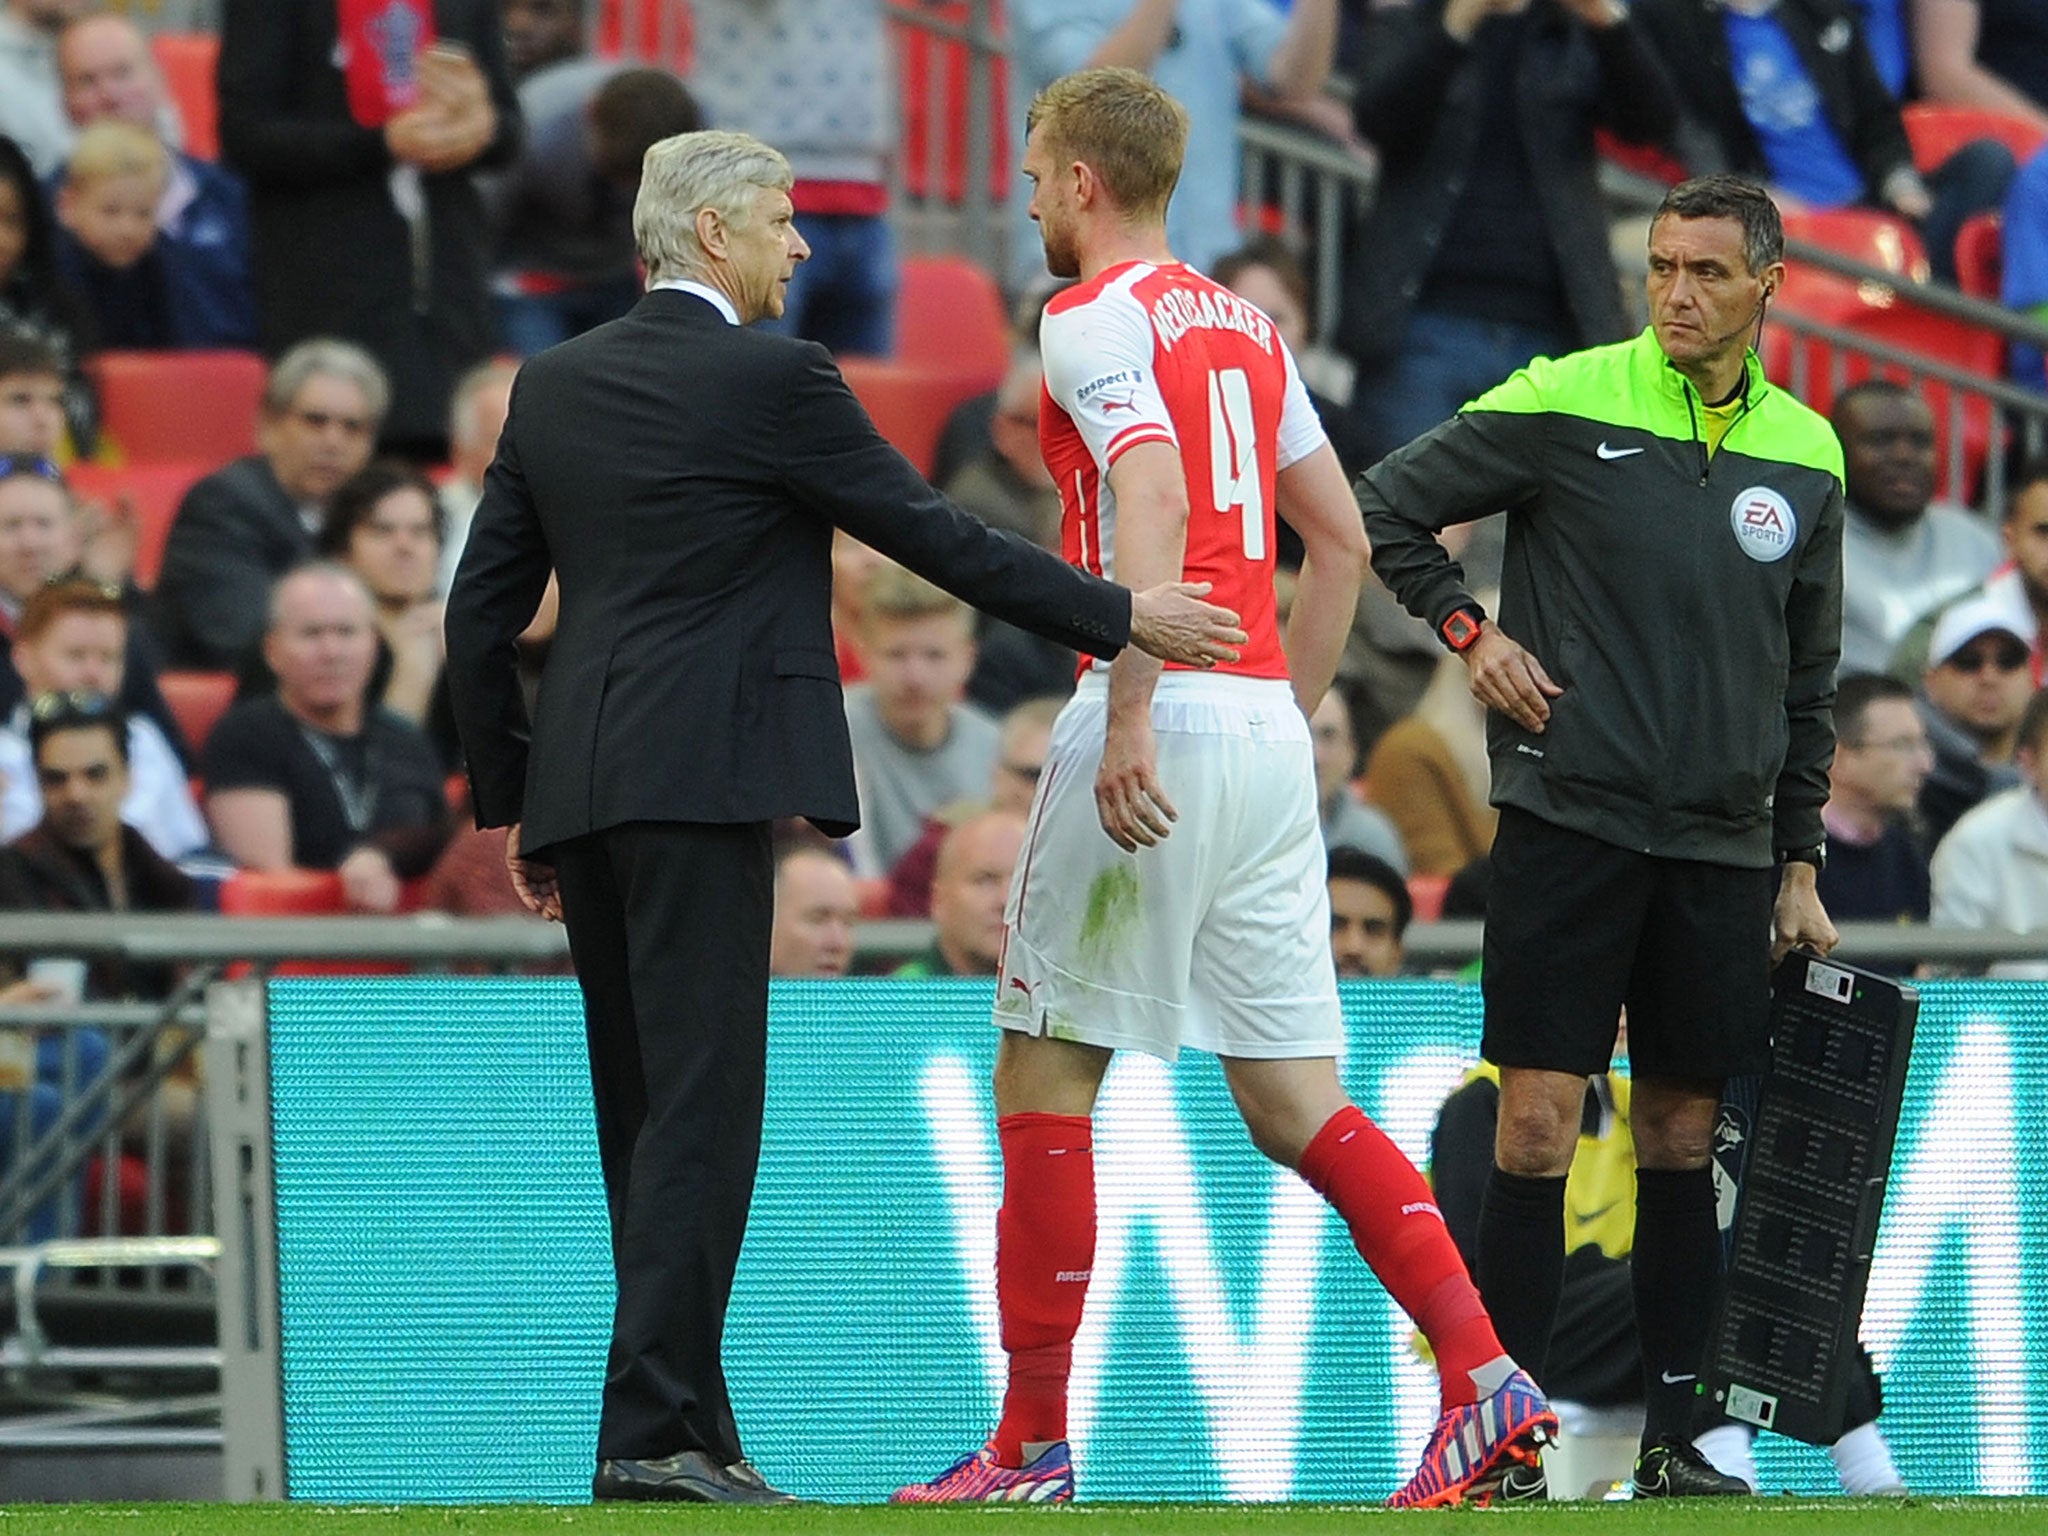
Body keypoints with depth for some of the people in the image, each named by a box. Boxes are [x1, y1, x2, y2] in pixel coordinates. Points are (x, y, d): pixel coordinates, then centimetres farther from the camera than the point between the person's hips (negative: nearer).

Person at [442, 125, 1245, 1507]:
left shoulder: (553, 385, 14)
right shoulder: (774, 380, -6)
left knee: (644, 1117, 11)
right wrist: (1122, 616, 4)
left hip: (582, 781, 8)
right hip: (702, 776, -8)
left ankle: (684, 1428, 13)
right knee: (700, 1107, -9)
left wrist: (510, 802, 21)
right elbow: (936, 535, -4)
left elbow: (481, 613, 15)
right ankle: (654, 1433, -16)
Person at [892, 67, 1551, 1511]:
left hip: (1166, 726, -8)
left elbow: (1153, 499, -21)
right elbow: (1343, 537, 21)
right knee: (1294, 1100, 6)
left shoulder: (1097, 316, -5)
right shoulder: (1243, 323, 19)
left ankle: (1033, 1444, 3)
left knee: (1045, 1070, 2)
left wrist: (1129, 714, -26)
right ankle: (1486, 1378, -9)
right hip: (1265, 724, 8)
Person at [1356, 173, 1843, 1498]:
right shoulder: (1566, 405, -4)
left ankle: (1675, 1437, 12)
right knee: (1539, 1124, -7)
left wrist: (1800, 864, 15)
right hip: (1568, 821, -4)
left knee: (1684, 1138, 6)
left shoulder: (1806, 455, 9)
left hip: (1719, 846, 4)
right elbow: (1388, 506, 5)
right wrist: (1468, 633, -6)